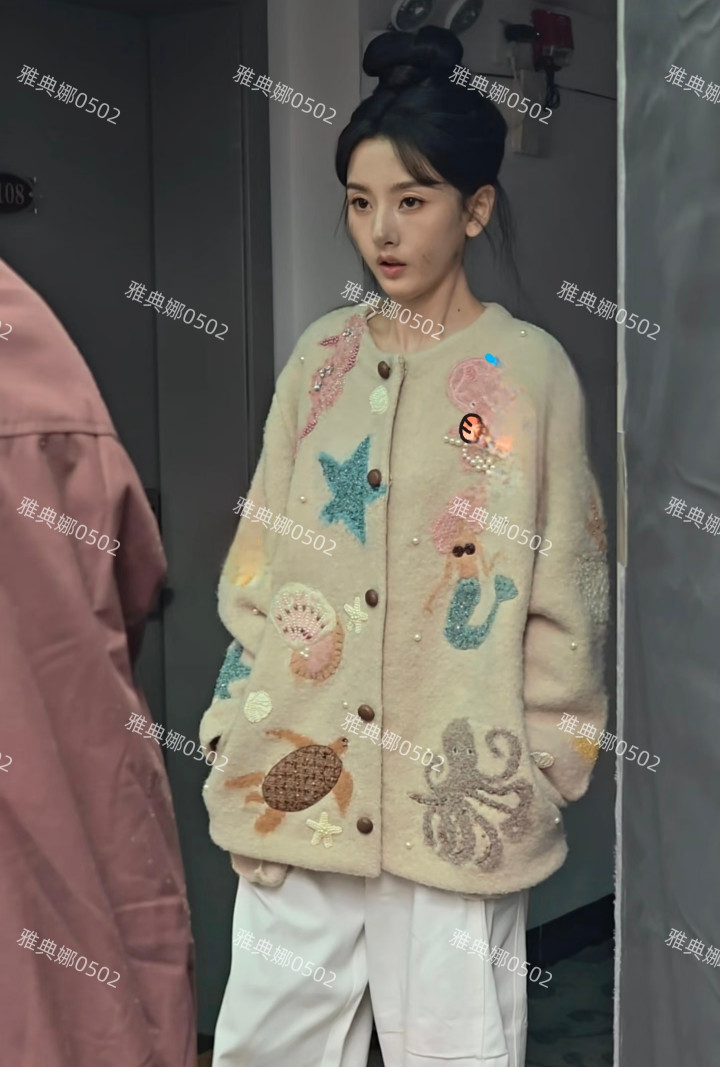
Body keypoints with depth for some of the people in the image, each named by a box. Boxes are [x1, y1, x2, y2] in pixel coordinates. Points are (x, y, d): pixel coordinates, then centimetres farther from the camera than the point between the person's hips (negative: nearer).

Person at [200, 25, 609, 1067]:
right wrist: (240, 728, 5)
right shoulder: (321, 356, 6)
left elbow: (561, 593, -3)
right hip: (300, 774, 4)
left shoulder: (530, 371, -6)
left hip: (456, 794, -3)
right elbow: (260, 558, 8)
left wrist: (538, 770, -2)